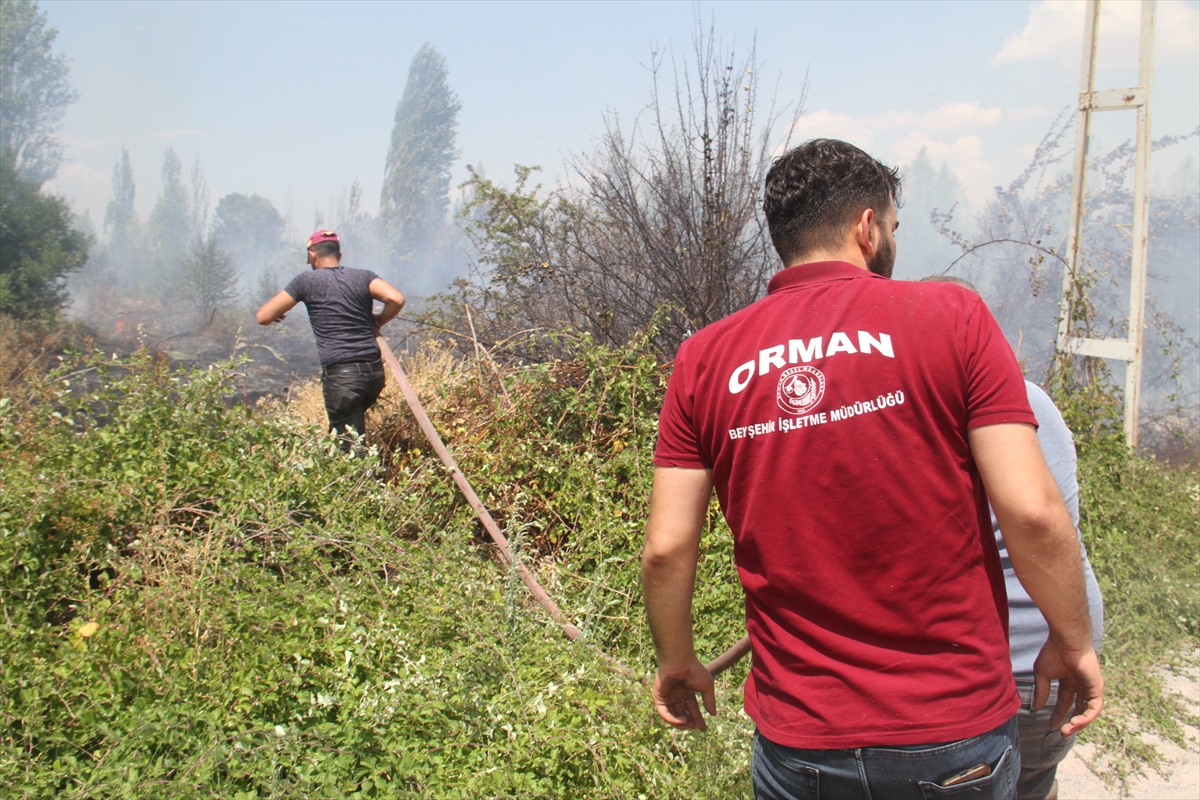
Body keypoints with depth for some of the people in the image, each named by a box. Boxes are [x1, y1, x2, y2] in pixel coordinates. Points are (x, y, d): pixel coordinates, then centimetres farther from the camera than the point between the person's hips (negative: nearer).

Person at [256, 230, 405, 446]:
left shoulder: (307, 281, 3)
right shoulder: (363, 277, 10)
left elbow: (263, 317, 3)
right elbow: (396, 299, -7)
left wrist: (279, 313, 26)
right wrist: (379, 321, 12)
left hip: (341, 375, -4)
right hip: (374, 371, 5)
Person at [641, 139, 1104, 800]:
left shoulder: (705, 359, -1)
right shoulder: (951, 314, -7)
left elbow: (666, 548, -3)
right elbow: (1031, 511, -13)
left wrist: (677, 664, 13)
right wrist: (1073, 643, 4)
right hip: (958, 731, -1)